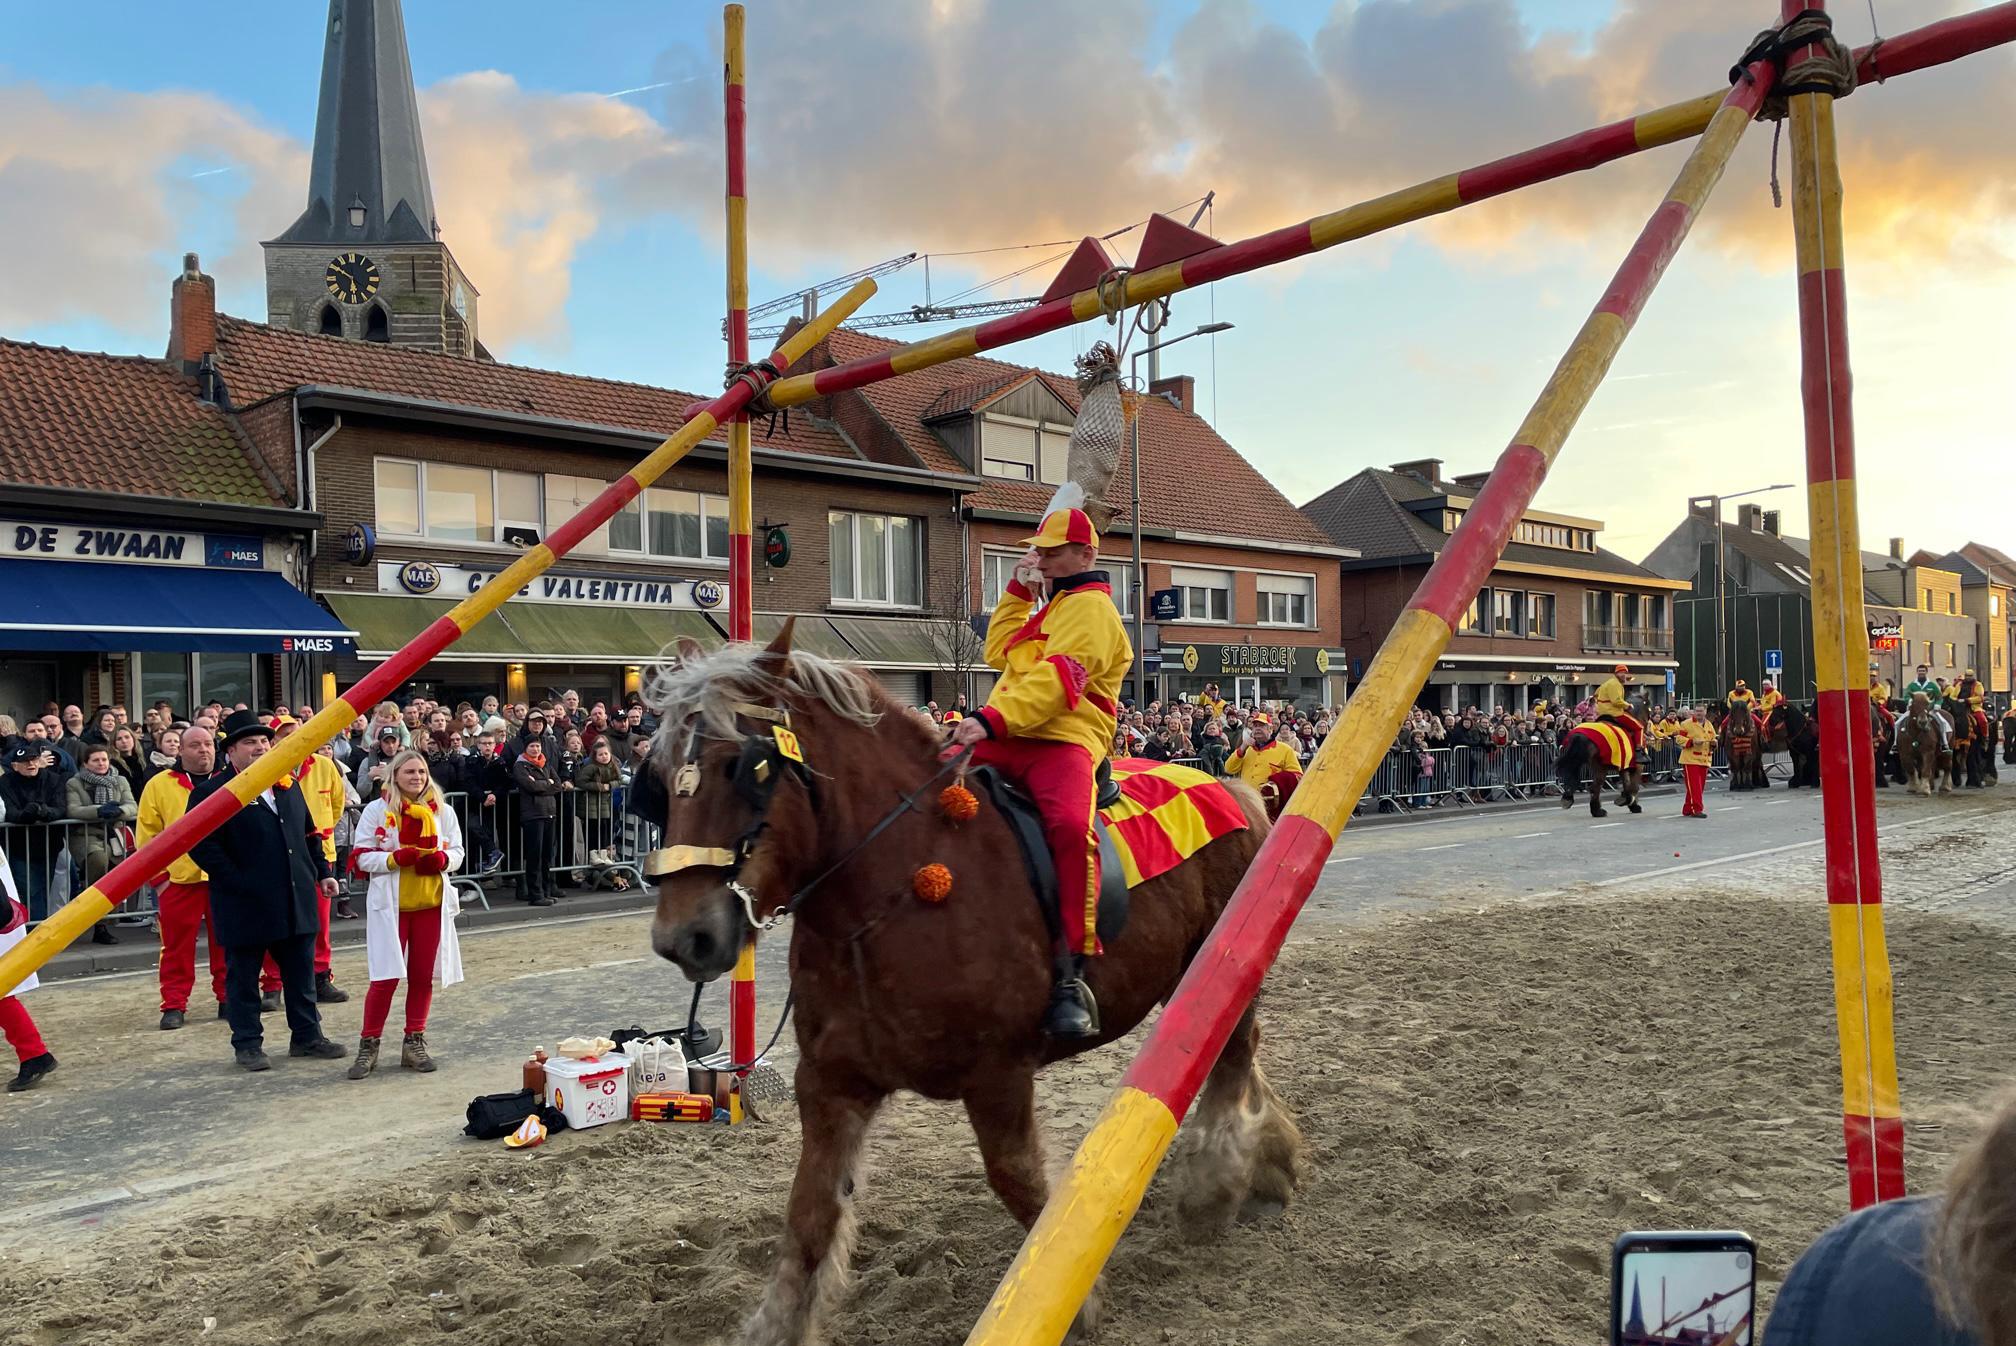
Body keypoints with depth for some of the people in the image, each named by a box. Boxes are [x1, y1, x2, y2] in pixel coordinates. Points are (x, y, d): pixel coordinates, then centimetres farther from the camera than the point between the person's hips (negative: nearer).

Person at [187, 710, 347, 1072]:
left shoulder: (288, 785, 13)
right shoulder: (212, 792, -8)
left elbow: (309, 833, 19)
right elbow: (202, 845, -14)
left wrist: (322, 872, 11)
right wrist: (237, 882, -17)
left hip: (296, 902, 6)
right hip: (245, 906, -6)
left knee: (301, 973, 12)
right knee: (243, 976, 7)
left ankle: (307, 1036, 23)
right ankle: (247, 1044, 18)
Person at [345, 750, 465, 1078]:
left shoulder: (442, 811, 6)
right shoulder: (376, 810, -1)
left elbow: (457, 851, 9)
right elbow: (361, 857, -3)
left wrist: (442, 859, -13)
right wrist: (395, 858, -20)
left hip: (431, 904, 3)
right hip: (390, 905, -3)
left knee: (422, 976, 8)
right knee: (387, 977, -3)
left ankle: (414, 1042, 20)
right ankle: (368, 1045, 11)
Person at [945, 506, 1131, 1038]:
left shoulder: (1090, 607, -1)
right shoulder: (1051, 608, 32)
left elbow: (1055, 680, -16)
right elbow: (1000, 654, 32)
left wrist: (992, 719, -29)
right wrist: (1018, 592, 23)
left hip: (1062, 740, -9)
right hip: (1008, 739, 9)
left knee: (1070, 826, -37)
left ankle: (1071, 973, -36)